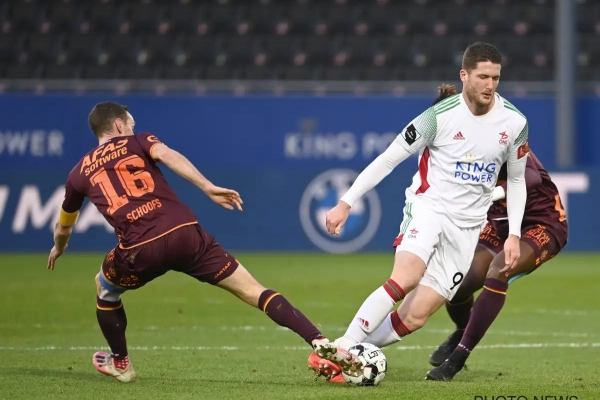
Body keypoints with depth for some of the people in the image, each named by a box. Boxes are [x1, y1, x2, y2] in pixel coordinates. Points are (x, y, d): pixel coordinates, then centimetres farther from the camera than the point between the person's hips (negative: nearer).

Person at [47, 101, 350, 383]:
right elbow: (168, 155, -3)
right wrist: (208, 187, -12)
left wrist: (58, 249, 63)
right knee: (253, 290, 1)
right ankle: (319, 342, -14)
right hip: (184, 232, 0)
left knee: (104, 286, 34)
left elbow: (63, 228, 41)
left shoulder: (80, 174, 25)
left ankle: (120, 363, 40)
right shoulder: (137, 142, 21)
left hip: (140, 249, 0)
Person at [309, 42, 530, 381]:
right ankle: (344, 346, -28)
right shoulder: (441, 116, -11)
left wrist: (514, 235, 6)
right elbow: (388, 159, -6)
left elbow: (517, 180, 15)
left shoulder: (514, 123, 0)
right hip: (428, 206, -3)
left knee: (414, 318, -8)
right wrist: (346, 202, -10)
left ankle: (350, 355, 6)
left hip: (466, 227, 3)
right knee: (406, 277, -33)